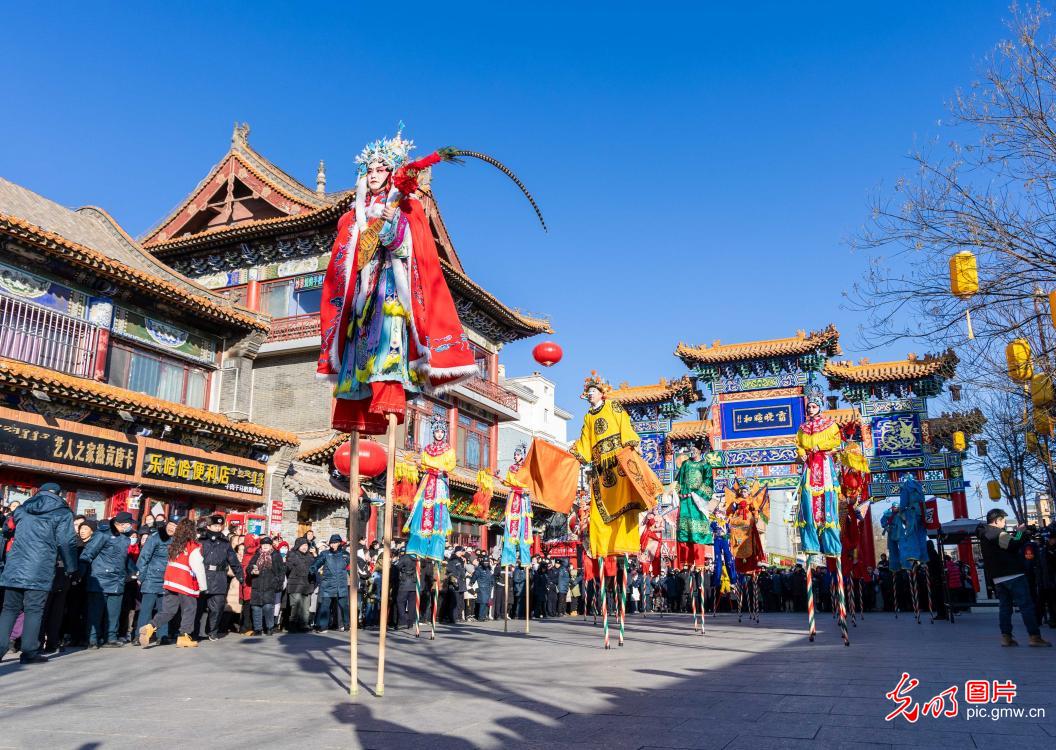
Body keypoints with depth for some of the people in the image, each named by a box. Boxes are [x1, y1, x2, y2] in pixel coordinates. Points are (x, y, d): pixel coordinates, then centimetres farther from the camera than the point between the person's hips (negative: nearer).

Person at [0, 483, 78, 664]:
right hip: (39, 571, -5)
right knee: (34, 610, 0)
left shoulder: (22, 509, 19)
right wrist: (71, 568, 2)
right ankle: (29, 652, 0)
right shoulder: (62, 513, 1)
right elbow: (67, 542, -4)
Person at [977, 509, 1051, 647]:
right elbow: (1013, 545, -20)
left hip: (997, 577, 9)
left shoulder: (984, 534, 17)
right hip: (1012, 575, -9)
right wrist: (1021, 532, -6)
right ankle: (1035, 636, -7)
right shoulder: (996, 532, -12)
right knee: (1026, 605, -5)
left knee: (1005, 606, 9)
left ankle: (1006, 637, 7)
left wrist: (1013, 534, 11)